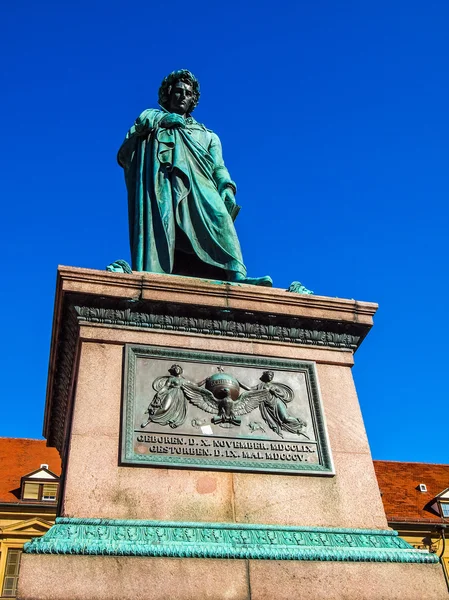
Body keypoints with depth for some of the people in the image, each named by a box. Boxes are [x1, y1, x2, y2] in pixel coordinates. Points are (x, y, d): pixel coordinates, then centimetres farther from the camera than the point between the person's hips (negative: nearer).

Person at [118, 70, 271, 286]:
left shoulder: (205, 134, 36)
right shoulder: (151, 118, 32)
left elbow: (218, 167, 19)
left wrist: (227, 188, -3)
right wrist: (160, 118, 4)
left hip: (199, 187, 1)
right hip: (164, 185, -1)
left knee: (220, 216, -28)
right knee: (161, 223, -29)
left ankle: (237, 275, -44)